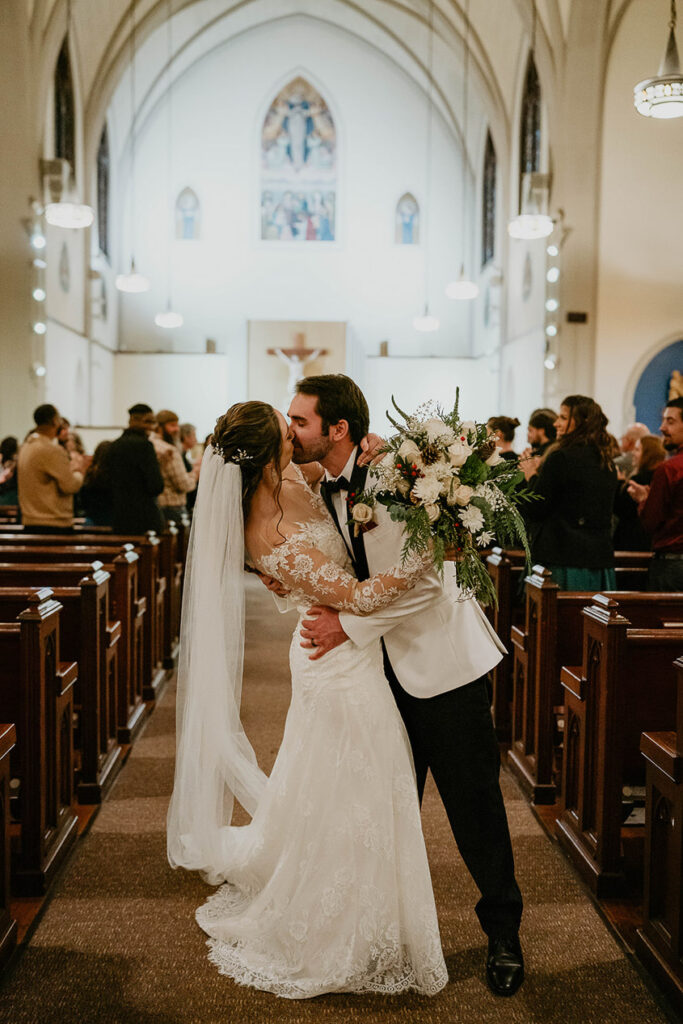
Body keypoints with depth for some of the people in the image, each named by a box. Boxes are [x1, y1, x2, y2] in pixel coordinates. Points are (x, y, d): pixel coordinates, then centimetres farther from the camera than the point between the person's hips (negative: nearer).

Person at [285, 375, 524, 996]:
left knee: (472, 800, 3)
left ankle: (503, 931, 22)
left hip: (443, 661, -6)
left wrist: (351, 626, -19)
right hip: (386, 665, 7)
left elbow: (423, 581, -23)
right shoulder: (321, 490, 3)